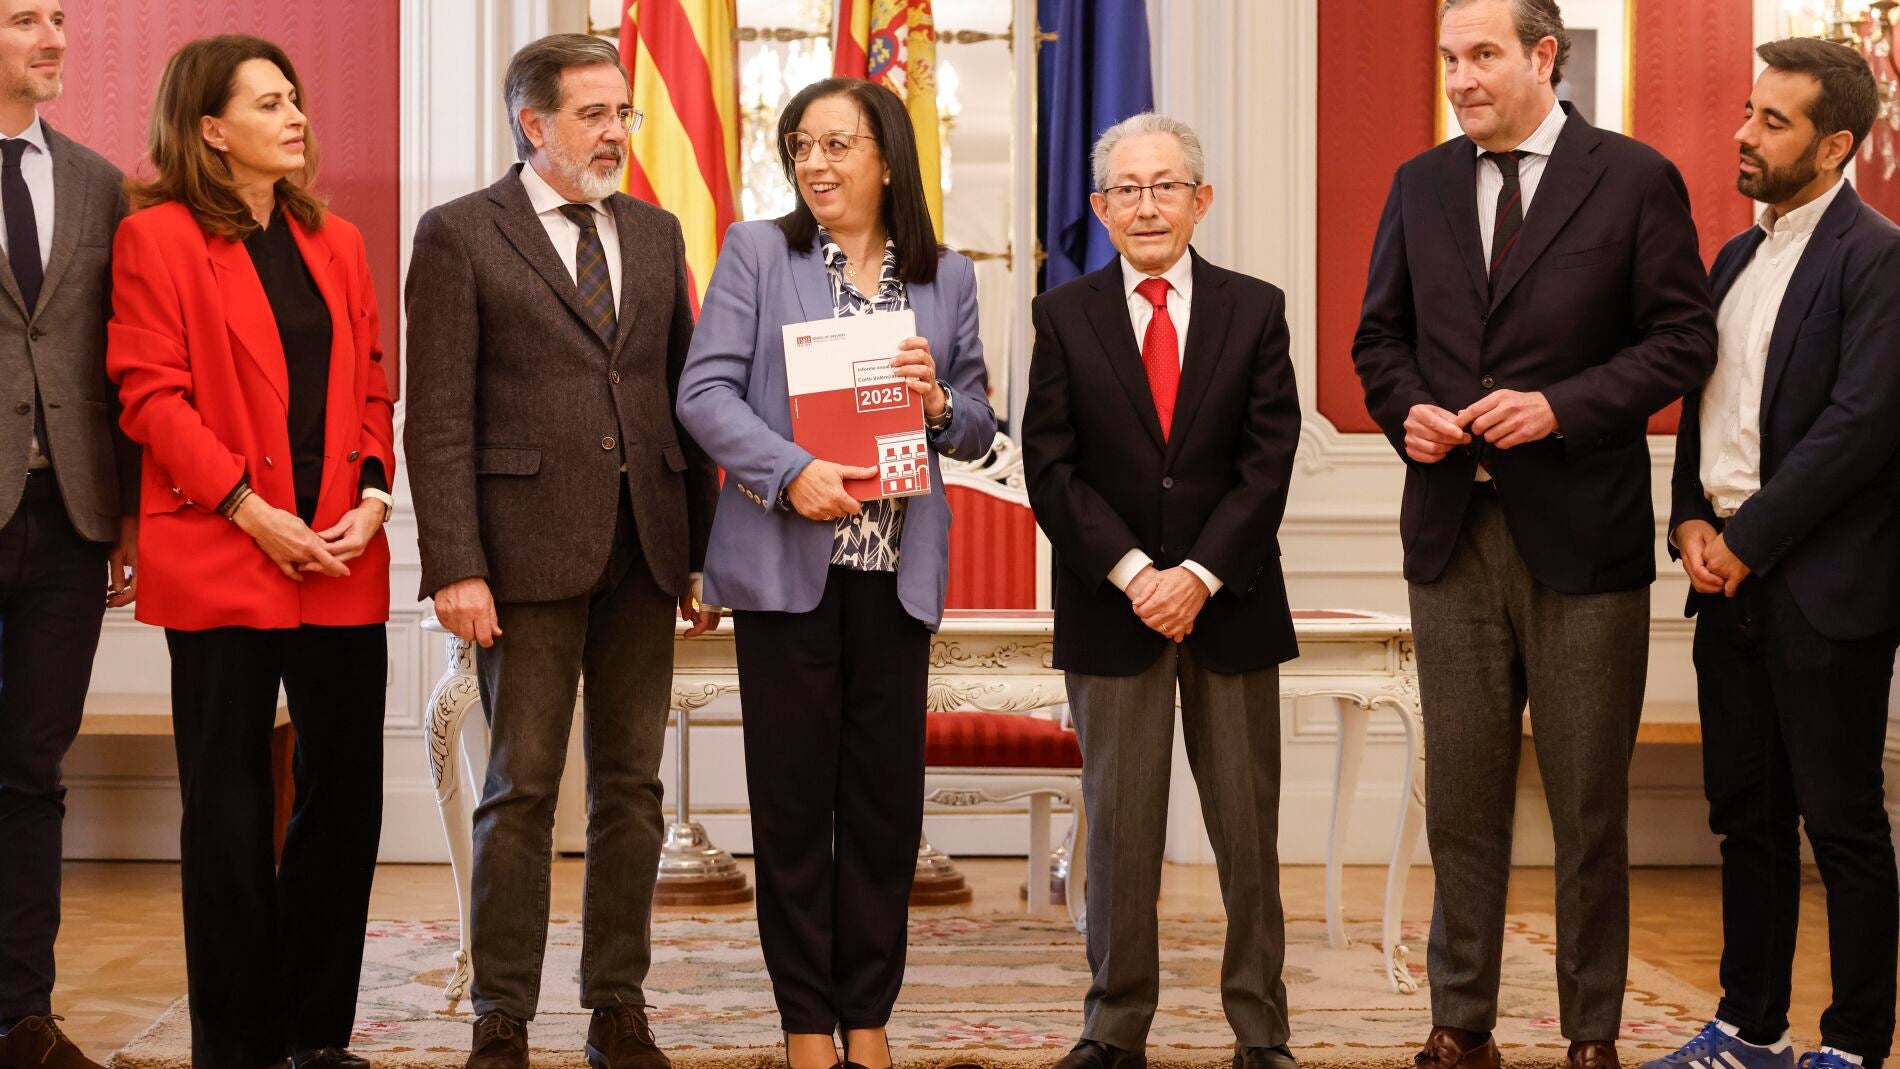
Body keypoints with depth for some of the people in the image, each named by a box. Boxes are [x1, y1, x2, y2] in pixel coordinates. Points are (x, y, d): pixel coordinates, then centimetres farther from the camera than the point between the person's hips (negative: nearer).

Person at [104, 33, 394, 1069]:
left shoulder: (335, 243, 15)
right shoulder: (158, 237, -2)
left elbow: (372, 386, 14)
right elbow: (151, 394, -8)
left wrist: (373, 495, -2)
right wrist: (249, 509, -15)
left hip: (341, 560, 5)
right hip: (220, 558, -5)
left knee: (346, 790, 6)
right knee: (230, 808, 3)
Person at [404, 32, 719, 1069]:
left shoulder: (655, 234, 14)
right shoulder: (460, 234, -1)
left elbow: (684, 393, 14)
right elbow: (439, 417, -5)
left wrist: (704, 546, 8)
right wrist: (455, 566, -13)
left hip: (644, 553, 5)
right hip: (528, 548, -4)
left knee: (631, 787, 8)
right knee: (521, 788, 1)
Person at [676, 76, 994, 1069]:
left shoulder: (946, 278, 10)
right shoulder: (756, 251, 2)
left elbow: (979, 430, 13)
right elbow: (704, 390, -7)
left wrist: (939, 401, -10)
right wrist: (791, 472, -19)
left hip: (897, 567, 2)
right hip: (786, 560, -2)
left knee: (886, 793, 6)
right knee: (792, 792, 3)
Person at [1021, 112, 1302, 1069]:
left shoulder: (1255, 309, 5)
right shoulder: (1065, 316, 4)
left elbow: (1268, 461, -2)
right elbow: (1050, 467, -2)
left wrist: (1198, 576, -11)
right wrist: (1132, 572, -12)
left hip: (1230, 600, 1)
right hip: (1110, 608, 0)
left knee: (1248, 827, 5)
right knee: (1119, 823, 4)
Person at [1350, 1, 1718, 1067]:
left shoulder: (1636, 179, -3)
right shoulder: (1420, 186, 10)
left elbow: (1683, 337, -5)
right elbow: (1381, 335, 15)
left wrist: (1562, 406, -17)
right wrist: (1407, 409, -5)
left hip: (1581, 537, -3)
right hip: (1453, 533, 4)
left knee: (1590, 804, 6)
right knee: (1462, 798, 9)